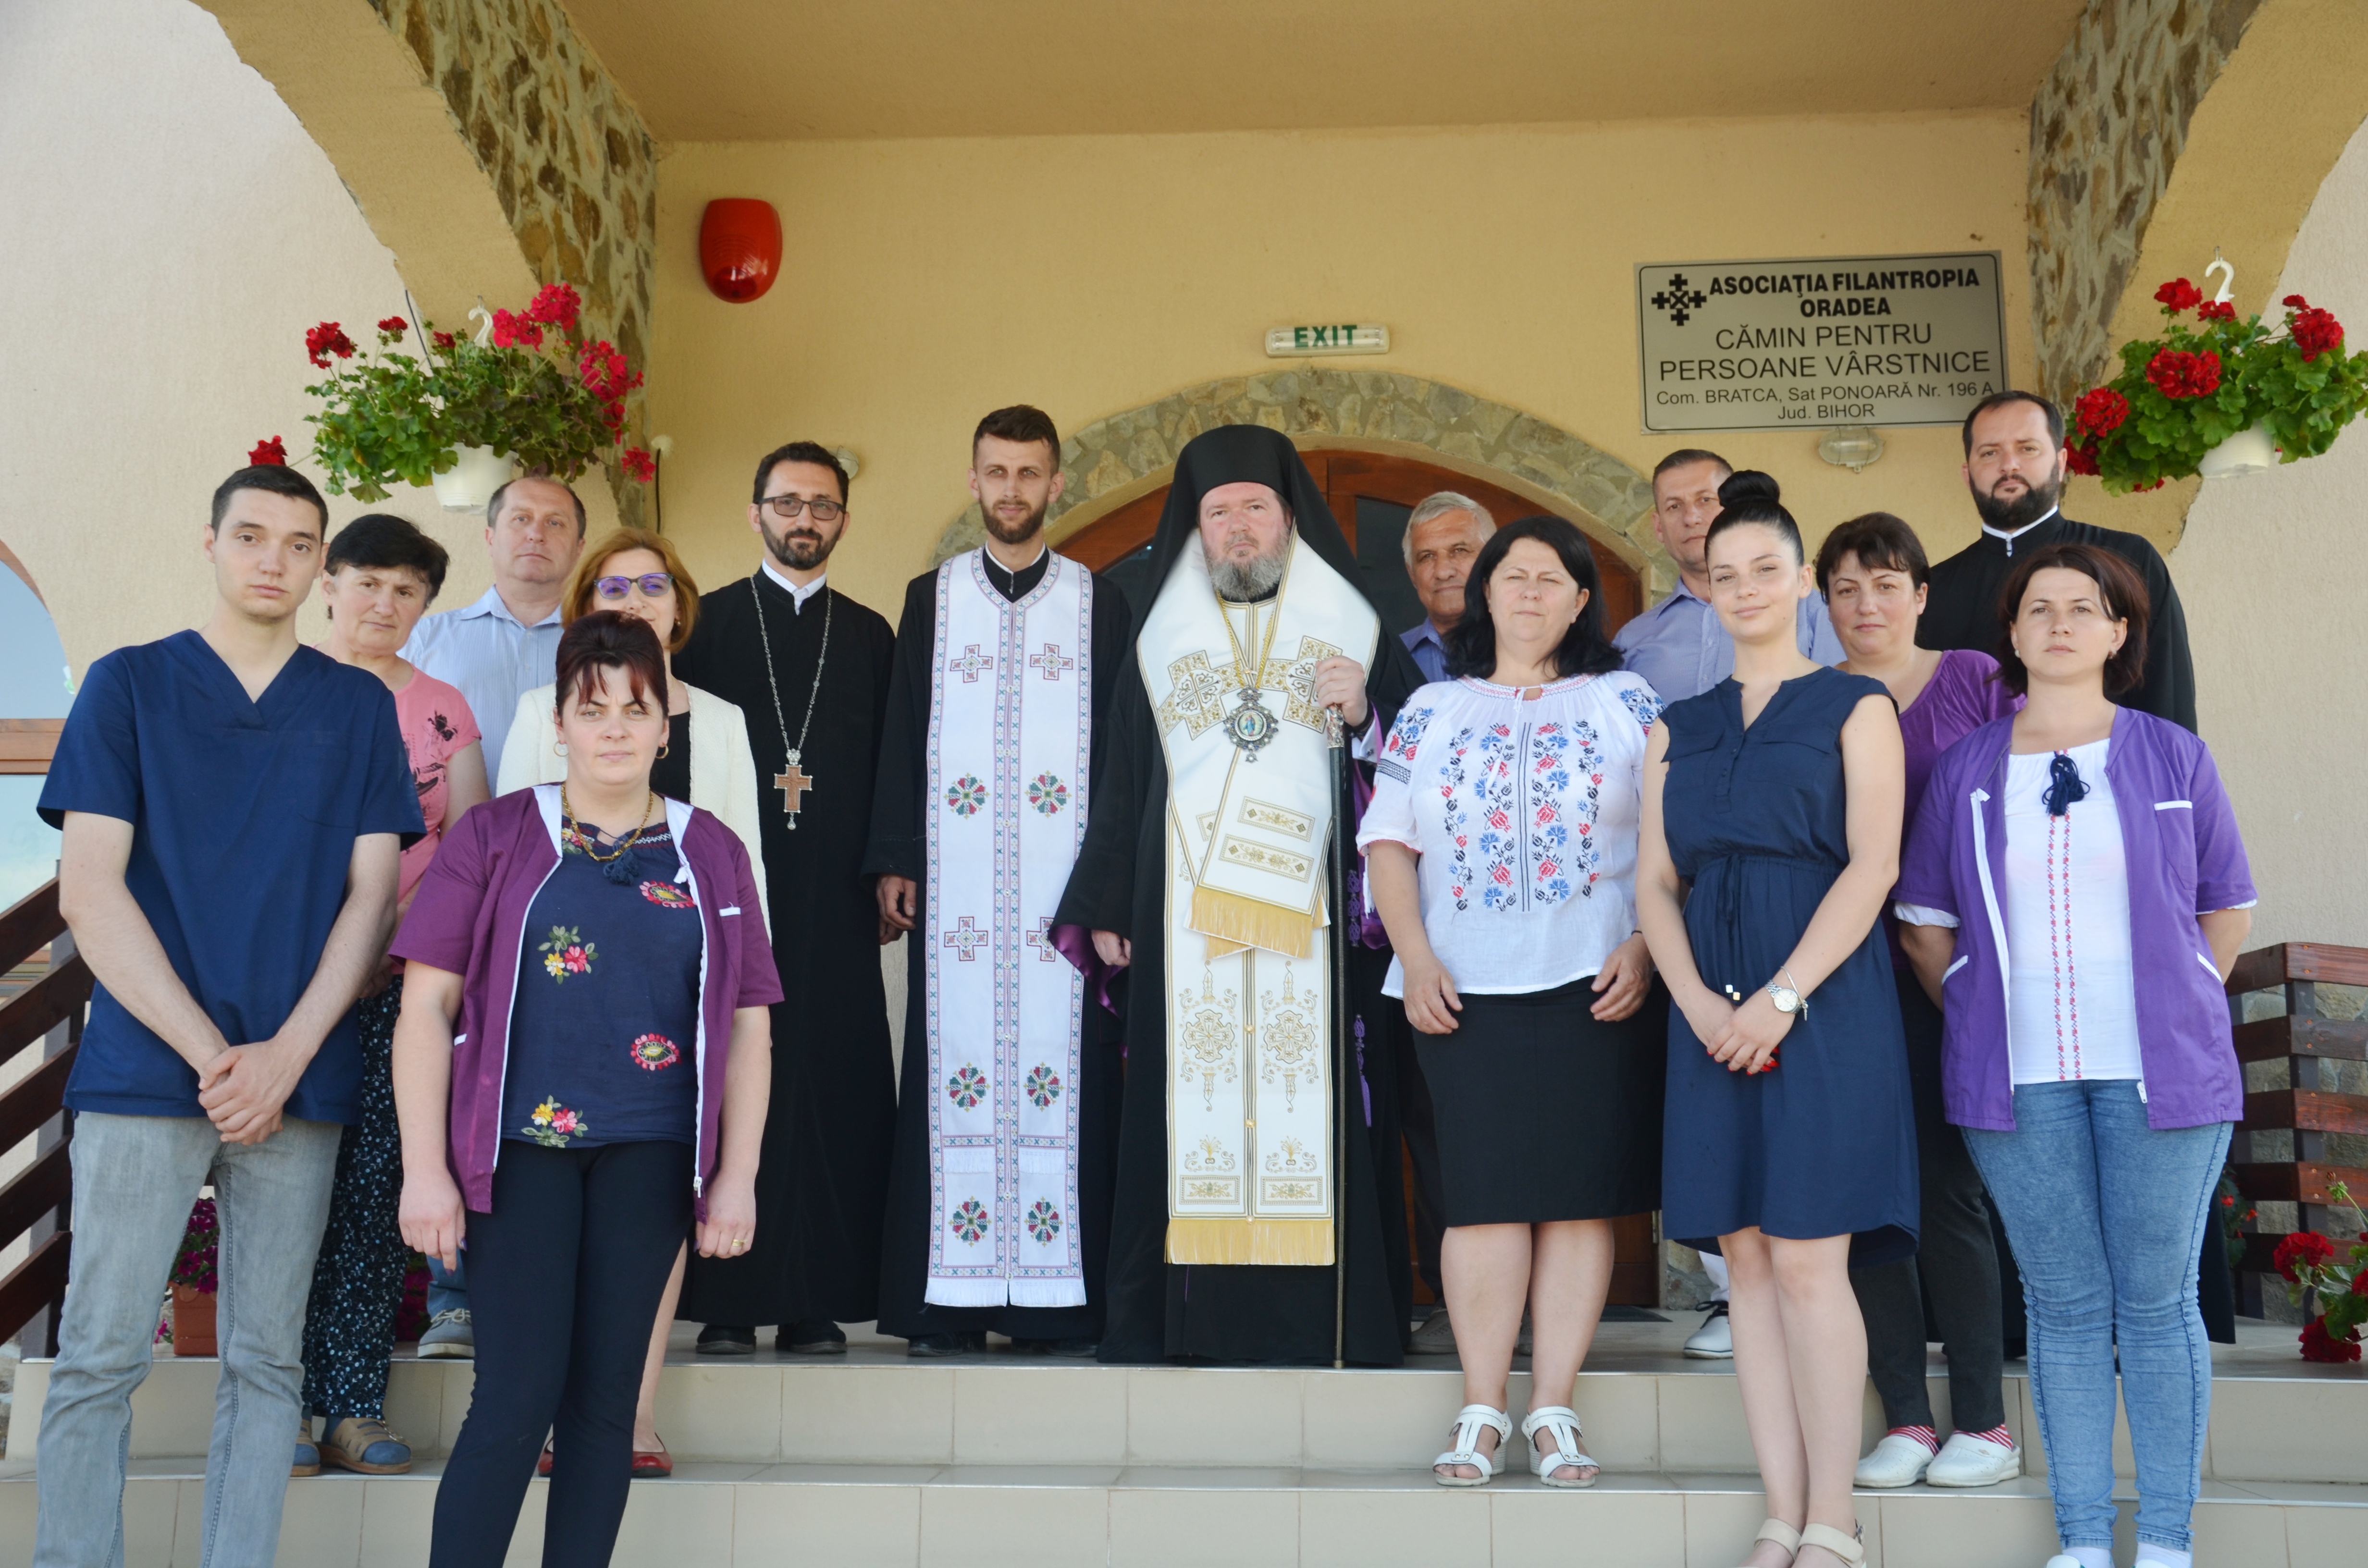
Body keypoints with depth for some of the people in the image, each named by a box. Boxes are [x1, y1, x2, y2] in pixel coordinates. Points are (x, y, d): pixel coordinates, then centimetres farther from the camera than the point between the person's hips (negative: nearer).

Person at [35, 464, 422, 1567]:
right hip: (143, 1067, -1)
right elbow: (88, 893, -2)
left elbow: (372, 896, 6)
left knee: (266, 1363, 6)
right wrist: (211, 1055, -9)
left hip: (299, 1080, 2)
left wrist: (285, 1056, -8)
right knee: (98, 1359, 0)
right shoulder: (129, 684, 6)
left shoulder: (360, 708, 11)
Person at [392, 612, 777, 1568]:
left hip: (650, 1153, 2)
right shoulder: (495, 837, 4)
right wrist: (425, 1167, -6)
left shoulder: (710, 853, 9)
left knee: (605, 1395, 6)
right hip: (521, 1141, -2)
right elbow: (427, 1001, 0)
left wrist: (737, 1176, 1)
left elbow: (748, 1024, 8)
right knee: (519, 1392, -7)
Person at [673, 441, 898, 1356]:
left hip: (835, 903, 2)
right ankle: (726, 1299, 4)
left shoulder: (869, 636, 15)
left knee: (833, 1090, -2)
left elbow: (892, 767, 12)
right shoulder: (705, 623, 10)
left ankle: (817, 1302, 5)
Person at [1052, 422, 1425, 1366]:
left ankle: (1321, 1315, 0)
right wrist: (1104, 910, 8)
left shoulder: (1355, 634, 12)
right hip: (1190, 923, 1)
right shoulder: (1160, 646, 15)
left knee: (1312, 1099, -6)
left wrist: (1364, 715, -8)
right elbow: (1122, 787, 14)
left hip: (1314, 917, -1)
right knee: (1190, 1100, -3)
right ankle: (1188, 1314, 2)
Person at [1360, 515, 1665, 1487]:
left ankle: (1553, 1410, 7)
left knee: (1582, 1191, 0)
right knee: (1483, 1192, -1)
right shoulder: (1433, 711, 14)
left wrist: (1644, 949, -9)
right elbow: (1389, 840, 9)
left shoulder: (1628, 705, 11)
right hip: (1467, 988, 1)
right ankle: (1482, 1411, 5)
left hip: (1597, 987, 0)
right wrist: (1414, 958, -3)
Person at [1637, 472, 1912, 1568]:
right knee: (1746, 1260, 3)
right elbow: (1654, 880, 9)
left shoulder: (1854, 708, 5)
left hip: (1824, 1003, -4)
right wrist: (1696, 1001, -8)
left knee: (1807, 1260, -8)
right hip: (1713, 1014, 4)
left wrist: (1782, 996, -16)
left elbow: (1872, 865, -6)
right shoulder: (1678, 729, 16)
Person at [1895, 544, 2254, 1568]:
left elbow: (2228, 911, 11)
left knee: (2157, 1302, 2)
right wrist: (1982, 1017, 5)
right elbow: (1924, 921, 12)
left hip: (2158, 1071, -1)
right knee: (2065, 1306, 6)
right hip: (2020, 1077, 1)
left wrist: (2168, 1012, 5)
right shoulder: (1966, 767, 7)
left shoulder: (2172, 757, 5)